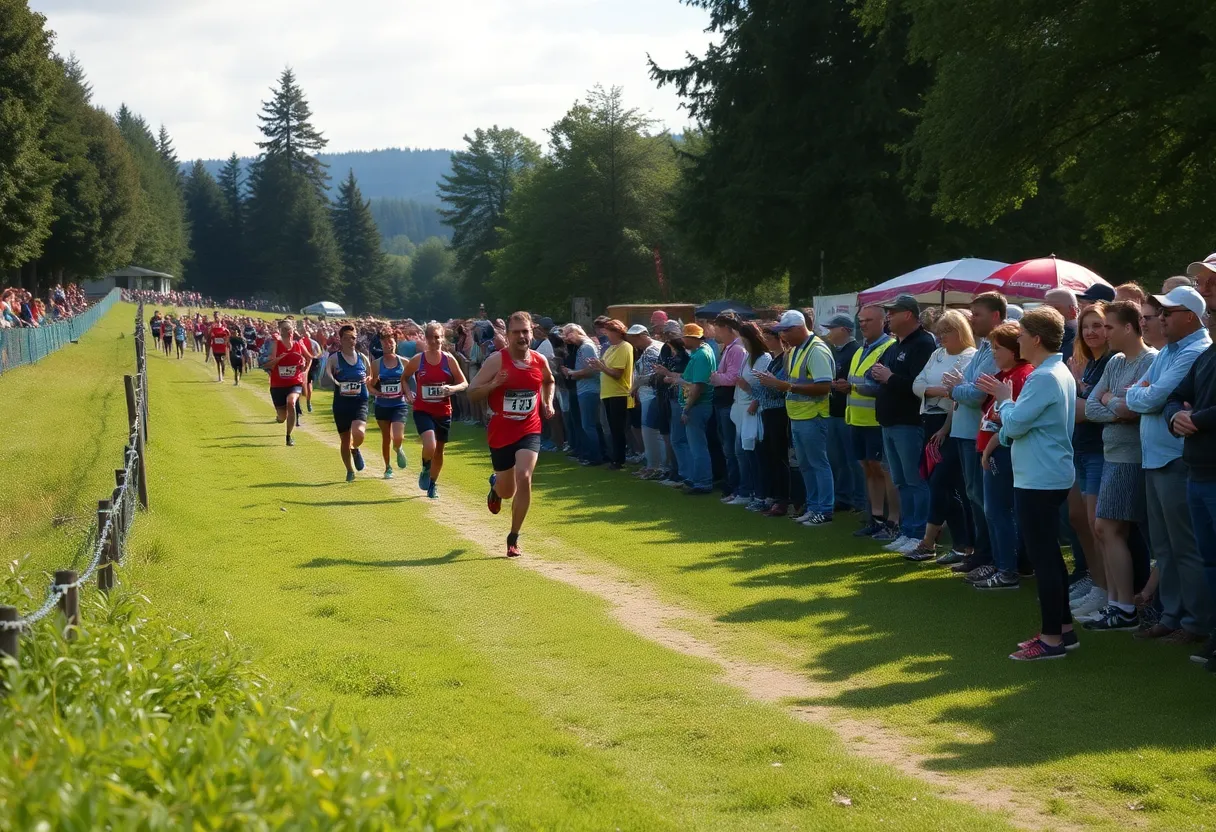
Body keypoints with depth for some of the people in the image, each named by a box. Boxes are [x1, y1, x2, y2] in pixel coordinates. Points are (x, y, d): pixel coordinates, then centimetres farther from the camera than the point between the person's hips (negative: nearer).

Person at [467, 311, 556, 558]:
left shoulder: (539, 360, 1)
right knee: (508, 491, 10)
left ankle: (513, 538, -6)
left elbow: (549, 381, 25)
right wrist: (493, 384, -28)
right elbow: (472, 392, -11)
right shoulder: (496, 360, -11)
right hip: (501, 433, -1)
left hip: (530, 431, 1)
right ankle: (495, 486, 52)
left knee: (524, 478, -20)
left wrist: (548, 403, 9)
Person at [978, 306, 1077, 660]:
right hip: (1050, 475, 11)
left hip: (1039, 480, -11)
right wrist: (1007, 399, 5)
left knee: (1042, 556, -6)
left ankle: (1052, 638, -2)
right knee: (1049, 554, 16)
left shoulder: (1044, 377, -20)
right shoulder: (1061, 372, 12)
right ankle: (1063, 627, 23)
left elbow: (1014, 423, -20)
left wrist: (1004, 399, -3)